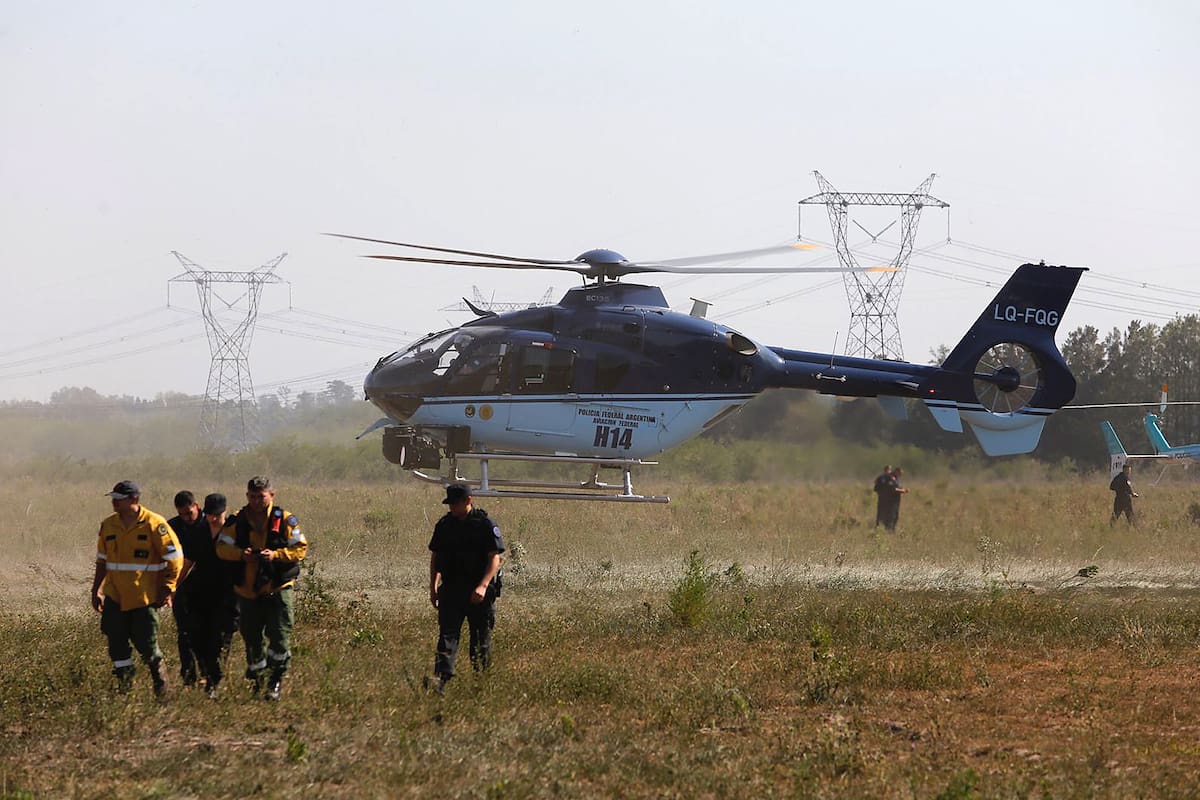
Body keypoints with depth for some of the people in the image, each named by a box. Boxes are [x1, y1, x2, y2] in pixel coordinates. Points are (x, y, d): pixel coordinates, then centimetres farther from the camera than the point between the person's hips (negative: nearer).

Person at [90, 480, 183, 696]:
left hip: (145, 596, -5)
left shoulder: (154, 525, -9)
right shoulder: (108, 525, 7)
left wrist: (167, 589, -9)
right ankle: (125, 685, 11)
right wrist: (96, 591, 15)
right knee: (116, 642, -1)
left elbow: (174, 558, -6)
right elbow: (102, 561, 17)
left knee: (146, 643, -1)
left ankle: (160, 684, 20)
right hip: (115, 595, 5)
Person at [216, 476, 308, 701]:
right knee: (251, 637, 9)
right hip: (247, 589, 3)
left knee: (280, 636, -9)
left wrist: (276, 555, -19)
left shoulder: (285, 520, -1)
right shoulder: (237, 521, 5)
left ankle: (276, 681, 2)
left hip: (278, 588, -3)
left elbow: (301, 548, -4)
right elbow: (222, 547, 1)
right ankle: (256, 677, 26)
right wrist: (241, 554, -19)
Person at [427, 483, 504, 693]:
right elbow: (435, 557, 17)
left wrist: (483, 585, -22)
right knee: (447, 635, -10)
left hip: (478, 592, -3)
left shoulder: (486, 525, -5)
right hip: (451, 589, 3)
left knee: (481, 639, 4)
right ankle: (441, 678, -21)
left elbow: (495, 559, -10)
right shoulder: (444, 525, 9)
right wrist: (433, 587, 11)